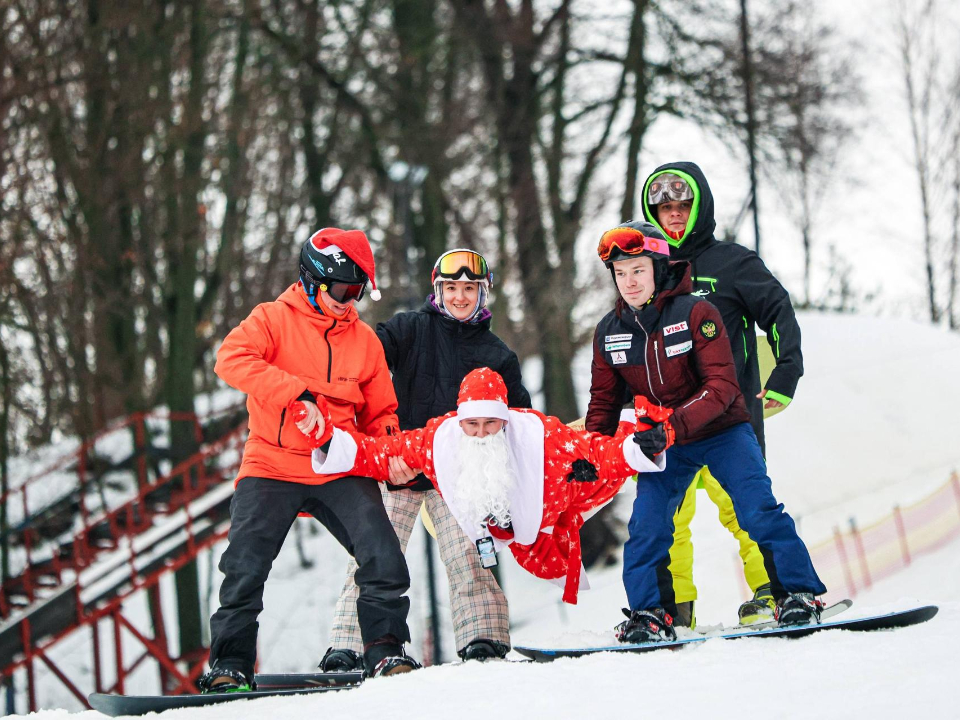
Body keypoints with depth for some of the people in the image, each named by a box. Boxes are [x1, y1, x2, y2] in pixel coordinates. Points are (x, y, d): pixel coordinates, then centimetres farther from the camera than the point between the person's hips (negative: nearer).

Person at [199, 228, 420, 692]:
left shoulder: (364, 340, 14)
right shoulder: (274, 319, 1)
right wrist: (297, 392, -28)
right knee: (245, 566, -9)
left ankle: (384, 650, 1)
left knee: (383, 557, -11)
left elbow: (380, 410, 23)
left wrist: (385, 437, -1)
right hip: (273, 465, -3)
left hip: (341, 471, 3)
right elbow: (232, 359, -19)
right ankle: (230, 663, 3)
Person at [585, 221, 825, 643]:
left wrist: (673, 424, -36)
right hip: (664, 442, 4)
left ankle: (798, 594, -4)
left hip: (721, 431, -4)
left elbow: (721, 387, -24)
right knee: (647, 524, -9)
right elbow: (604, 402, 9)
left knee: (758, 509, -14)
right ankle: (649, 615, 3)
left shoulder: (695, 314, -19)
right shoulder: (609, 333, -4)